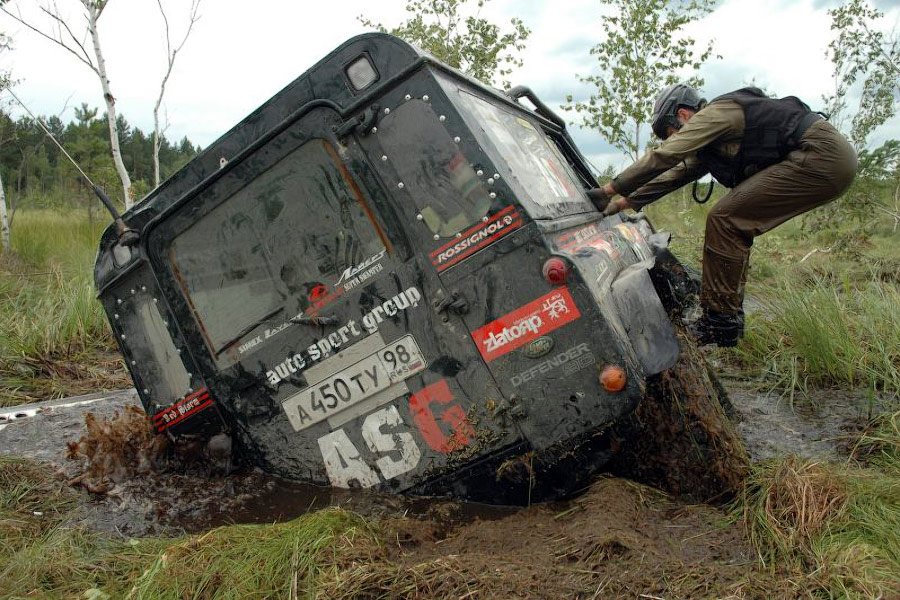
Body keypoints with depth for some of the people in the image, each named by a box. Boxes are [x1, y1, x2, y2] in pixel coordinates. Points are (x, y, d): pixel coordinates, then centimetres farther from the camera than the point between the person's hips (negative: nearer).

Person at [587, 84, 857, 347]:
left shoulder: (713, 114, -7)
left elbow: (662, 157, -13)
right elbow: (676, 173, 26)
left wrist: (609, 189, -8)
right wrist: (625, 202, 23)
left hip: (823, 155, -10)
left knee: (724, 219, -12)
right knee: (736, 225, 13)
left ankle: (720, 323, -8)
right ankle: (730, 314, 17)